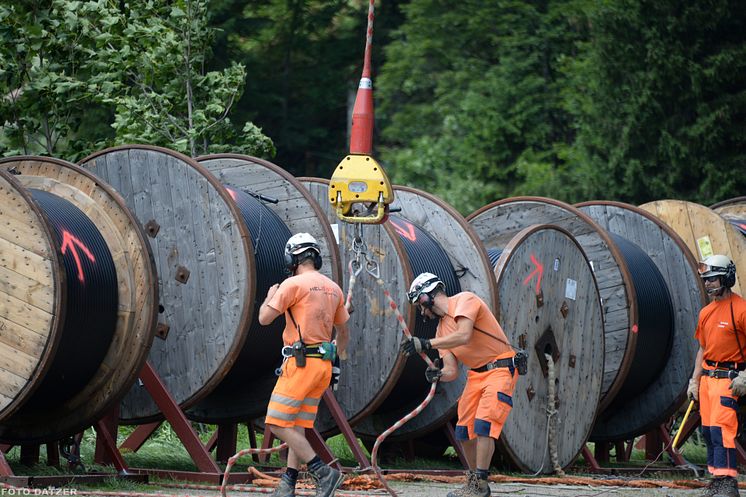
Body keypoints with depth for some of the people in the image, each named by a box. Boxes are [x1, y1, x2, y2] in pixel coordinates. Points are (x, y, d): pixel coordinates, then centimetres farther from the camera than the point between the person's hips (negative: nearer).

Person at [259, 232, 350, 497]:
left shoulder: (293, 284, -10)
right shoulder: (333, 289, 14)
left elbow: (264, 318, -9)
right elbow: (344, 333, 22)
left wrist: (270, 296, 11)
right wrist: (333, 360, 36)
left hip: (301, 363, -8)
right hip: (323, 365, 8)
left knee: (278, 425, -7)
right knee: (297, 427, 12)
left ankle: (323, 472, -13)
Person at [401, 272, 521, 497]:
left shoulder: (465, 300, -9)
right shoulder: (442, 328, 14)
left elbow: (463, 336, -26)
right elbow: (452, 371, 8)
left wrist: (426, 344, -24)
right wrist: (438, 375, -15)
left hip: (500, 370, -9)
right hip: (476, 375, 9)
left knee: (483, 425, -19)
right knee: (465, 430, 5)